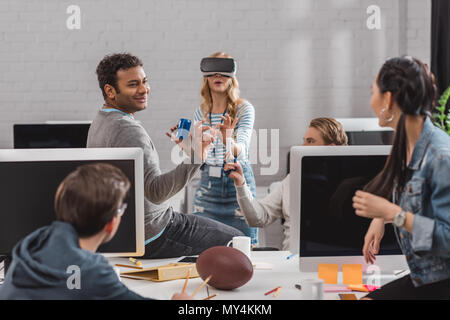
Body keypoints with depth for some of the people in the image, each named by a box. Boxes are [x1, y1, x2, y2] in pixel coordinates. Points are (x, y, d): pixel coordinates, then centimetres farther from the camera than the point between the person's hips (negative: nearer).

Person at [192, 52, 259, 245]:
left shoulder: (244, 109, -5)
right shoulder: (201, 112, 9)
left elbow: (242, 150, -20)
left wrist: (229, 141, -40)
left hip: (238, 180, -4)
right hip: (208, 183, 4)